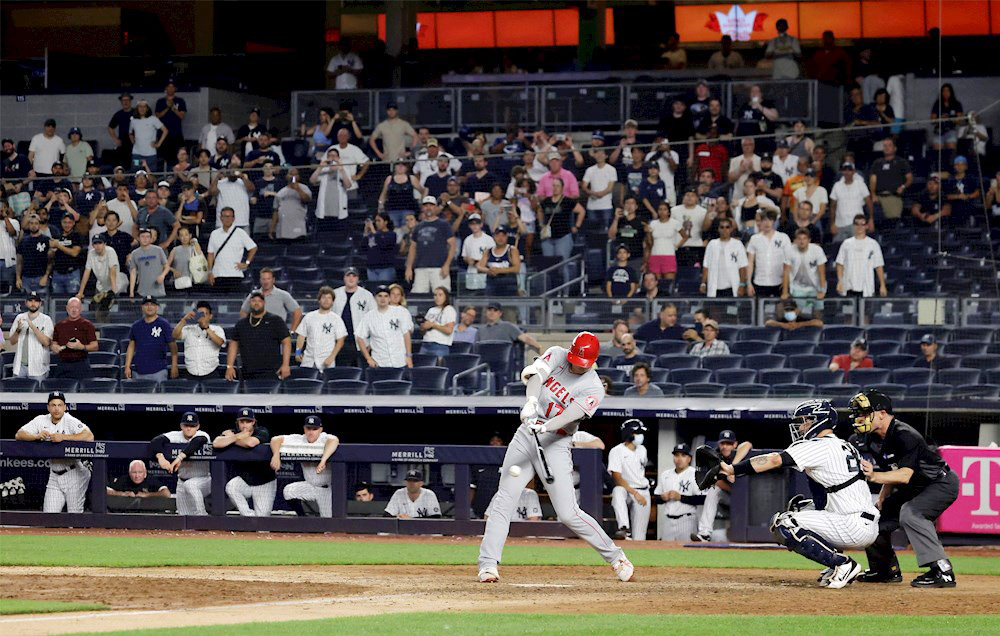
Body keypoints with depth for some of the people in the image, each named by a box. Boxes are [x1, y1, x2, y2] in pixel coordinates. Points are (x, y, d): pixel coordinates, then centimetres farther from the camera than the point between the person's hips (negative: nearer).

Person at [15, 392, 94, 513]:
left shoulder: (70, 421, -13)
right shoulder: (41, 421, 2)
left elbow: (89, 436, -29)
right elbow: (19, 435, -2)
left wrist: (63, 437, -31)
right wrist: (37, 436, -21)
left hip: (74, 475, -5)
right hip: (54, 476, 5)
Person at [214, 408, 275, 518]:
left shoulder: (261, 432, -8)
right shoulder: (233, 432, -3)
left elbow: (250, 443, -31)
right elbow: (216, 443, -22)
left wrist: (231, 438, -15)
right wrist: (239, 436, -23)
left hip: (264, 483, -2)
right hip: (242, 481, 2)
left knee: (262, 518, -10)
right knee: (231, 487, -34)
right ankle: (248, 515, -17)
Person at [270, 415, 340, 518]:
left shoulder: (325, 439, -18)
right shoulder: (299, 440, -6)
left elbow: (334, 440, -43)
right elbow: (276, 439, -10)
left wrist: (323, 460, -58)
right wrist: (276, 456, -31)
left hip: (327, 489, -4)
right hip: (310, 486, 4)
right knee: (288, 491, -20)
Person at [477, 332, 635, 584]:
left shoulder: (593, 389, -8)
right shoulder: (556, 355, 4)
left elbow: (571, 415, -22)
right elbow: (535, 375, -12)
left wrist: (545, 427, -40)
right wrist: (531, 402, -31)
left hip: (556, 446, -4)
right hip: (526, 434, 4)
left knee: (568, 513, -8)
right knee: (504, 500, -7)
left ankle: (616, 557, 7)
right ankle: (488, 565, -7)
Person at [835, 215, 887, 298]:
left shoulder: (873, 244, 5)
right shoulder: (846, 244, 10)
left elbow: (879, 266, 4)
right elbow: (840, 264, 9)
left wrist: (882, 285, -1)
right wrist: (840, 282, -3)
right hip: (849, 287, 2)